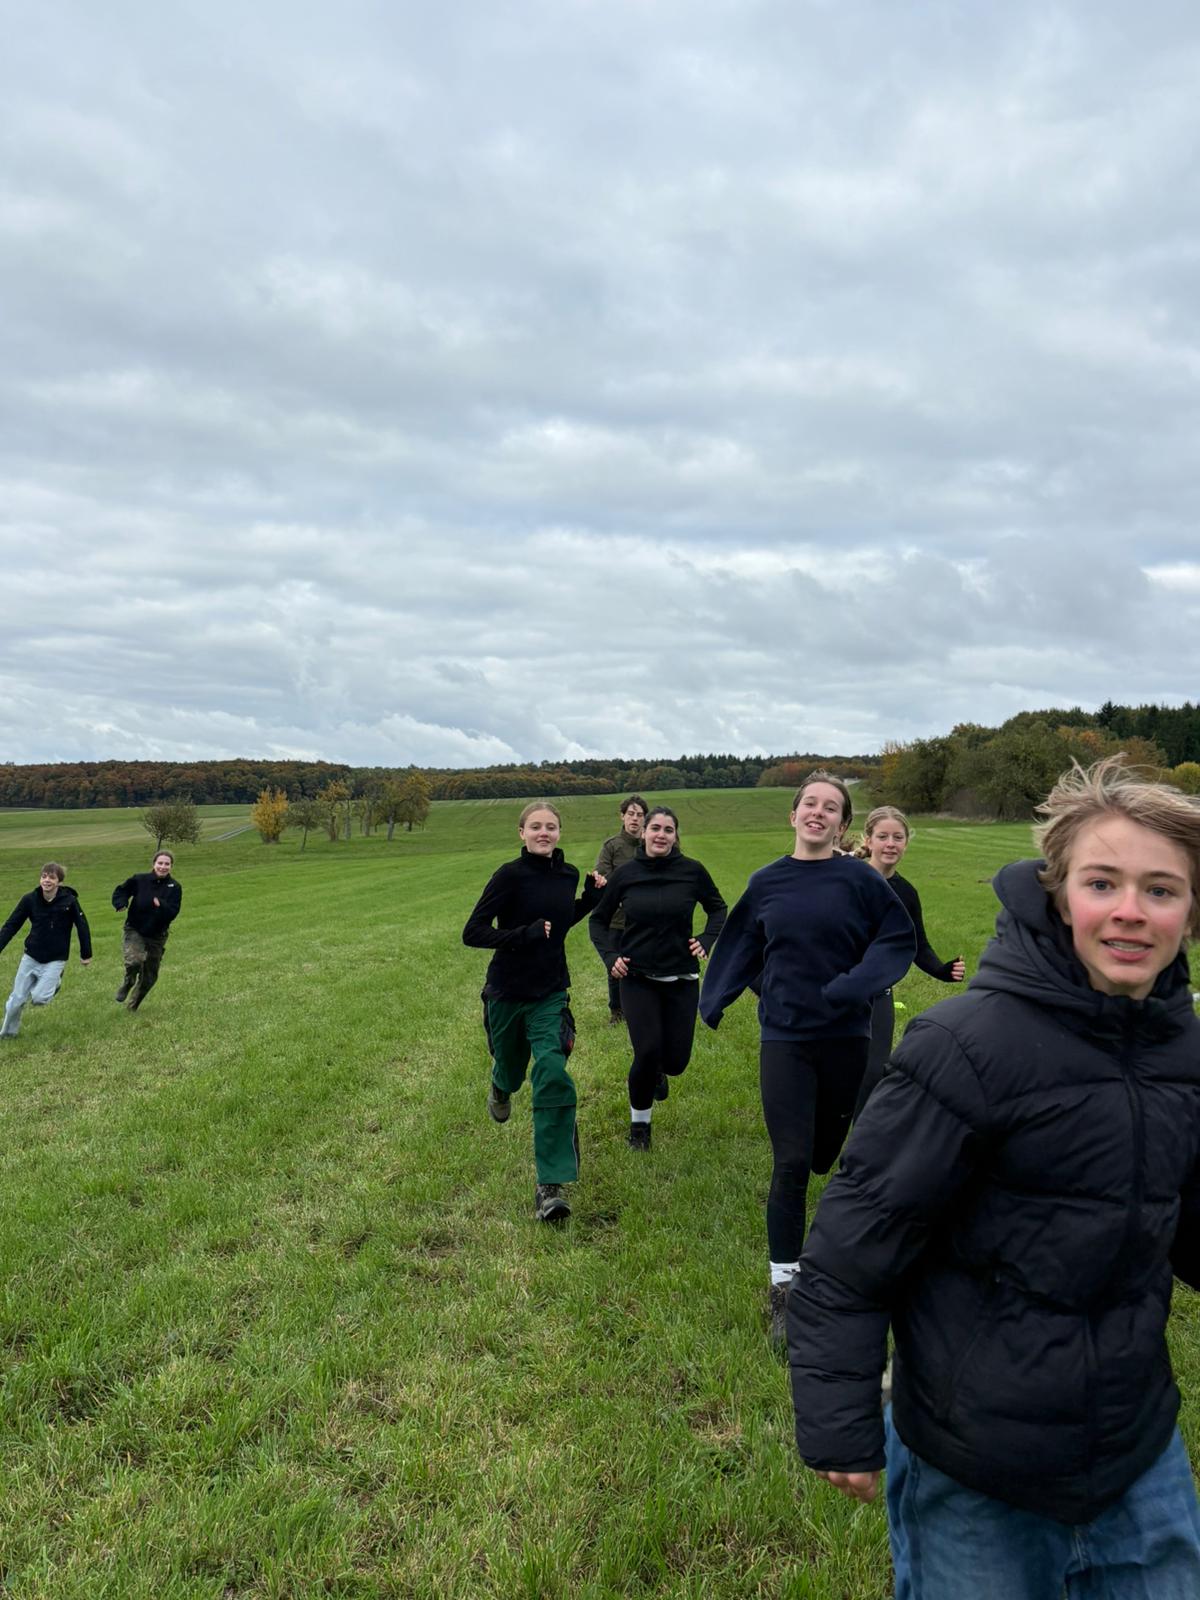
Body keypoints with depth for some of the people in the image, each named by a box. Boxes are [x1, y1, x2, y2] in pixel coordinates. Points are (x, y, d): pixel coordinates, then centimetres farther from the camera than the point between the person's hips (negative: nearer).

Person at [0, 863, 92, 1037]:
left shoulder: (69, 901, -15)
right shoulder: (30, 899, -9)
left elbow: (82, 927, -3)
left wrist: (86, 954, 3)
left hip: (55, 960, -2)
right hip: (30, 957, 2)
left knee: (39, 998, -16)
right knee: (16, 1000, 5)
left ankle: (54, 983, 18)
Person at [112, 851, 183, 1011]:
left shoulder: (175, 887, -8)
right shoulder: (140, 880, -9)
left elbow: (172, 913, -17)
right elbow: (121, 891, 5)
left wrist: (161, 905, -37)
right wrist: (121, 904, -16)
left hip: (157, 935, 2)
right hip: (135, 931, -2)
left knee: (149, 977, 11)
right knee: (134, 961, -30)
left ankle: (132, 1006, 37)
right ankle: (127, 985, 5)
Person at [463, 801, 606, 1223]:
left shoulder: (568, 874, 1)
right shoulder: (510, 875, -15)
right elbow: (473, 932, -17)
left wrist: (592, 896, 4)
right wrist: (526, 934, -27)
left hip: (550, 993, 2)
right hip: (508, 991, -2)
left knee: (552, 1076, -14)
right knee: (511, 1069, 20)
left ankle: (550, 1185, -9)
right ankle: (501, 1087, 61)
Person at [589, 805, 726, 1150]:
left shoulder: (692, 871, -7)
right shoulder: (626, 874, -5)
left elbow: (718, 908, 11)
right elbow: (598, 920, 8)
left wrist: (706, 940, -5)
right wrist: (610, 956, -5)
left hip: (681, 978, 1)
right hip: (637, 979, -1)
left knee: (676, 1059, 3)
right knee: (647, 1053, -10)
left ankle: (659, 1072, 44)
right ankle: (639, 1122, 16)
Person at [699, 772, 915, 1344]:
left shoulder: (861, 879, -5)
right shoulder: (765, 883, 2)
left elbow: (899, 940, -4)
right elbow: (740, 948, 12)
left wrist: (855, 985, -18)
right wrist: (713, 1002, 9)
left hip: (846, 1038, 0)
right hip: (784, 1038, 0)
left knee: (823, 1154, 16)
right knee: (790, 1166, -5)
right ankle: (782, 1288, 6)